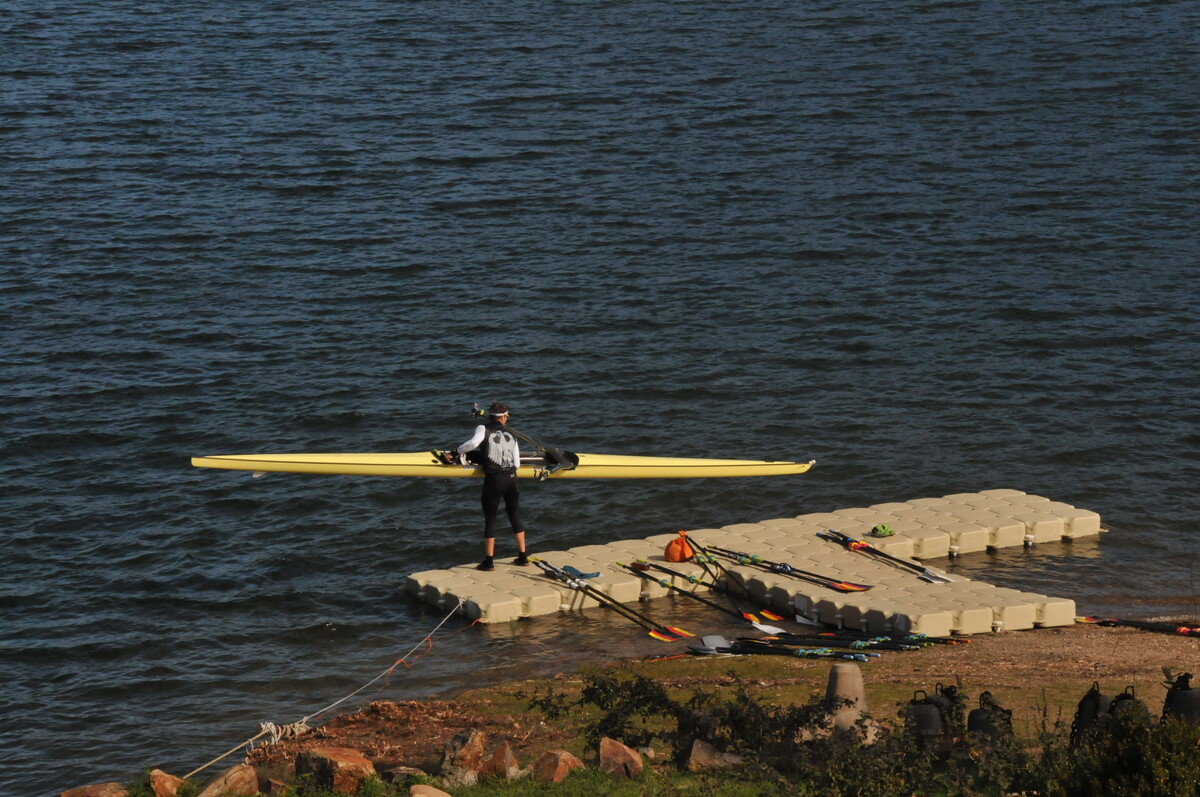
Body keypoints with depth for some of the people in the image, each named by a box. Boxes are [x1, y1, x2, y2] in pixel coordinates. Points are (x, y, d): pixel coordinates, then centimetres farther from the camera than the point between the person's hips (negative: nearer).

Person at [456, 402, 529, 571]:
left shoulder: (484, 429, -2)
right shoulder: (511, 434, 10)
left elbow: (473, 443, -24)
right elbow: (517, 464, 9)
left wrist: (459, 451, -6)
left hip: (493, 480, -3)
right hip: (511, 478, 3)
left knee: (490, 518, 4)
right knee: (515, 516, 16)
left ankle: (489, 561, 3)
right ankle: (522, 556, 20)